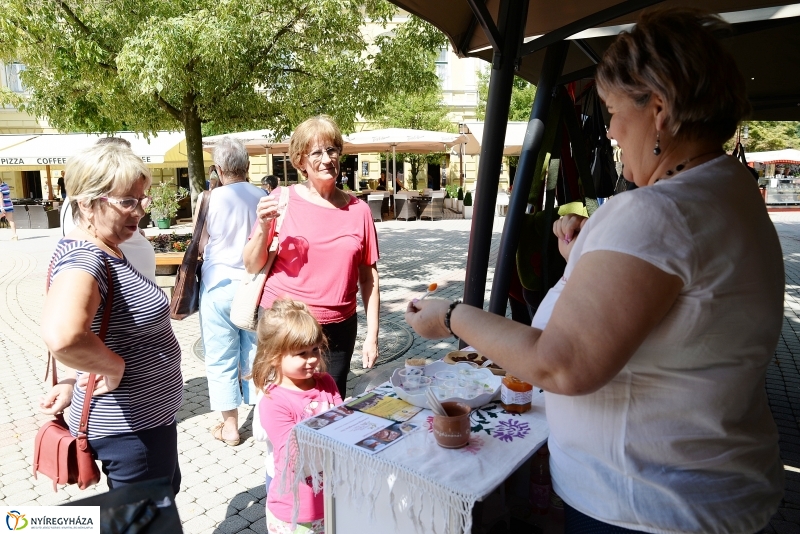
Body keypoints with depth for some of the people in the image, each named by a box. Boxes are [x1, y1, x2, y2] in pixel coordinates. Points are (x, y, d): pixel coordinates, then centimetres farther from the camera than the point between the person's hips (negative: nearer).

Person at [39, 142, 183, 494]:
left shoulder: (106, 251, 5)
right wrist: (113, 368, -28)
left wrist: (73, 381, 5)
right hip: (130, 428, -9)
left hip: (143, 417, 9)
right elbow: (62, 335, -46)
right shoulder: (83, 258, -26)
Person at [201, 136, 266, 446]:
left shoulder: (212, 200, -10)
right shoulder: (263, 197, -3)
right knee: (256, 355, 15)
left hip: (220, 286, -3)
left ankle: (230, 426, 19)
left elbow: (199, 246, -1)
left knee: (221, 359, 9)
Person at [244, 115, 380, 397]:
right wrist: (264, 228, -18)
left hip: (339, 328, 2)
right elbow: (252, 266, 0)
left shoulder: (358, 209, 0)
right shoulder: (282, 200, -4)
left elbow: (369, 276, 4)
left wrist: (372, 335, 3)